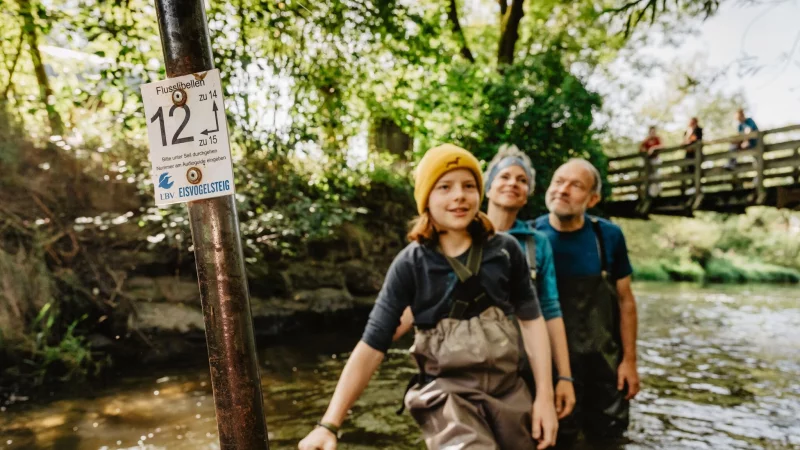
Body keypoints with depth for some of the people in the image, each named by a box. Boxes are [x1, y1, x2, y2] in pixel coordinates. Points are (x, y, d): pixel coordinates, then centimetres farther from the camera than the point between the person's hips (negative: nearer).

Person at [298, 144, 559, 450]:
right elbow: (372, 345, -12)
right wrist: (329, 424, -18)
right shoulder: (410, 265, -10)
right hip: (448, 393, -3)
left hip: (509, 389, 4)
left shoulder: (505, 250, -3)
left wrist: (545, 396, 0)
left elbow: (531, 319, 5)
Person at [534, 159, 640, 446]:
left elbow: (625, 300, 2)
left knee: (607, 437, 19)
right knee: (557, 439, 14)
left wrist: (629, 359, 0)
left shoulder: (609, 236, -6)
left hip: (605, 364, 2)